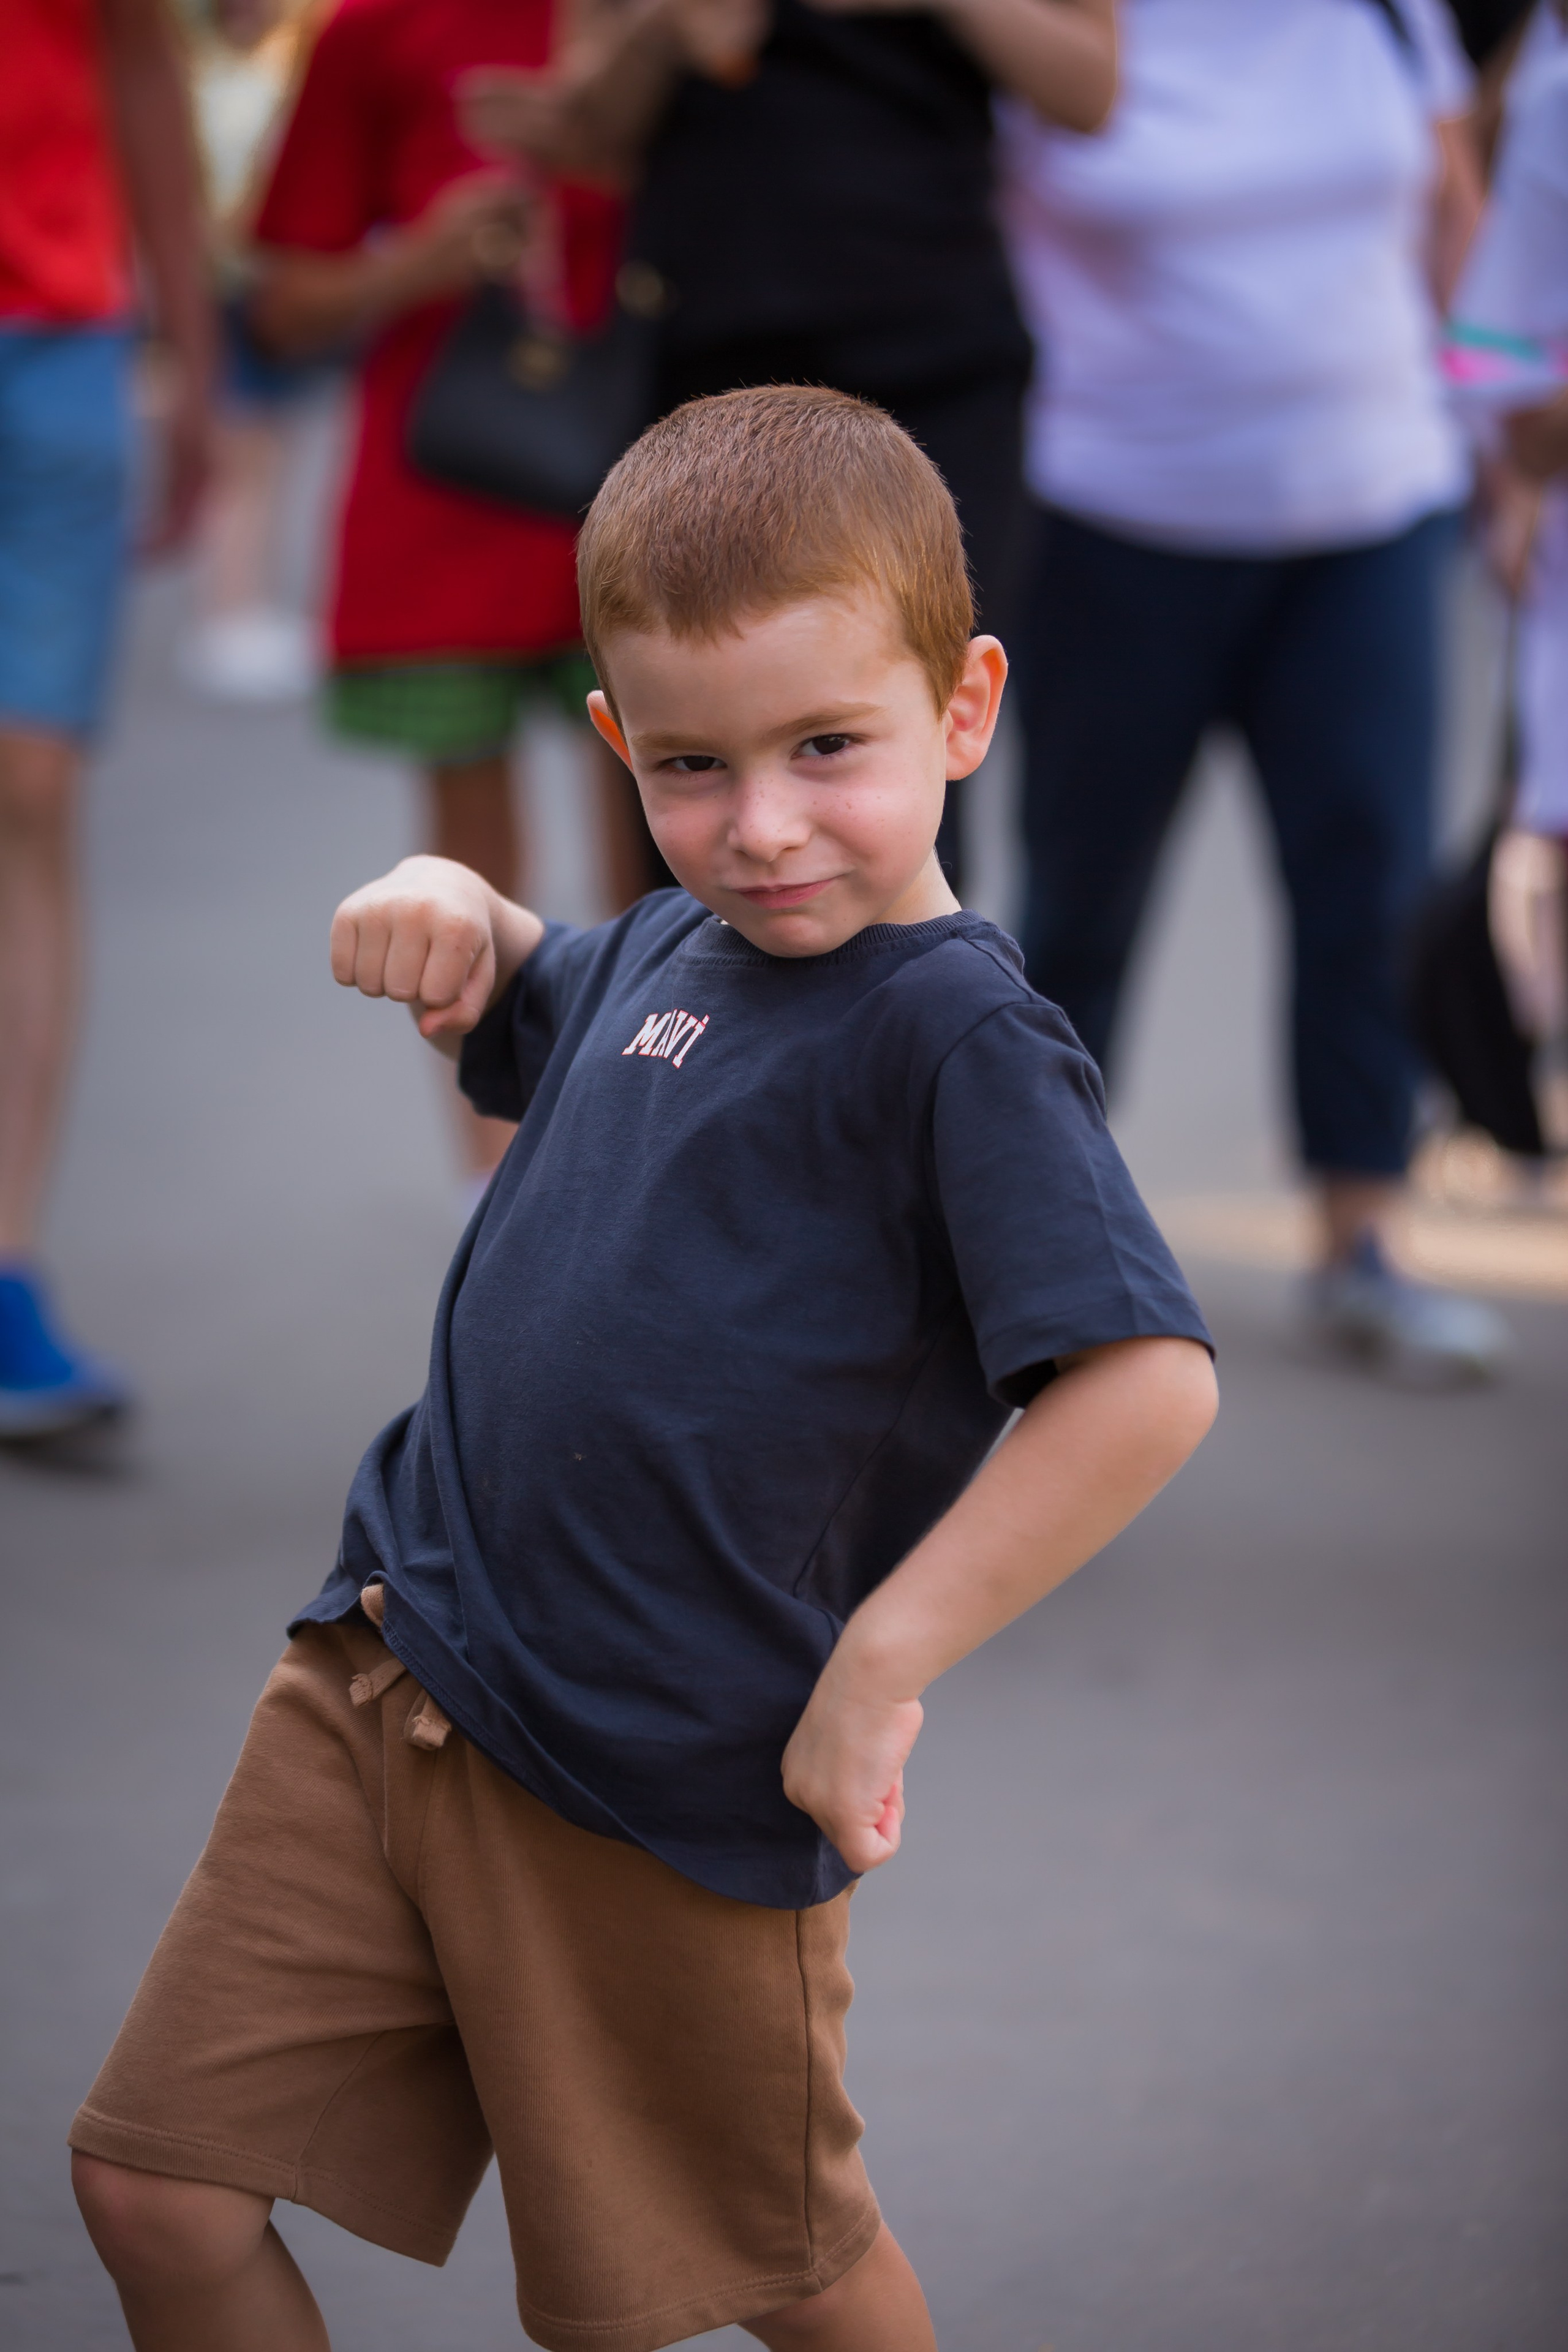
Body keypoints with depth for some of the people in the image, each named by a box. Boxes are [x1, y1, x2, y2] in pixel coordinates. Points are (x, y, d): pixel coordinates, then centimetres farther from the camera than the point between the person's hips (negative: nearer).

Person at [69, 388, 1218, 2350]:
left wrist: (881, 1664, -24)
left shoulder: (954, 1039, -18)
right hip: (381, 1683, 7)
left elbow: (1148, 1384, -29)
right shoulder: (679, 943, 7)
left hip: (660, 1798, -7)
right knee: (158, 2185, 7)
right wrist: (451, 914, 7)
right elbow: (526, 1021, 31)